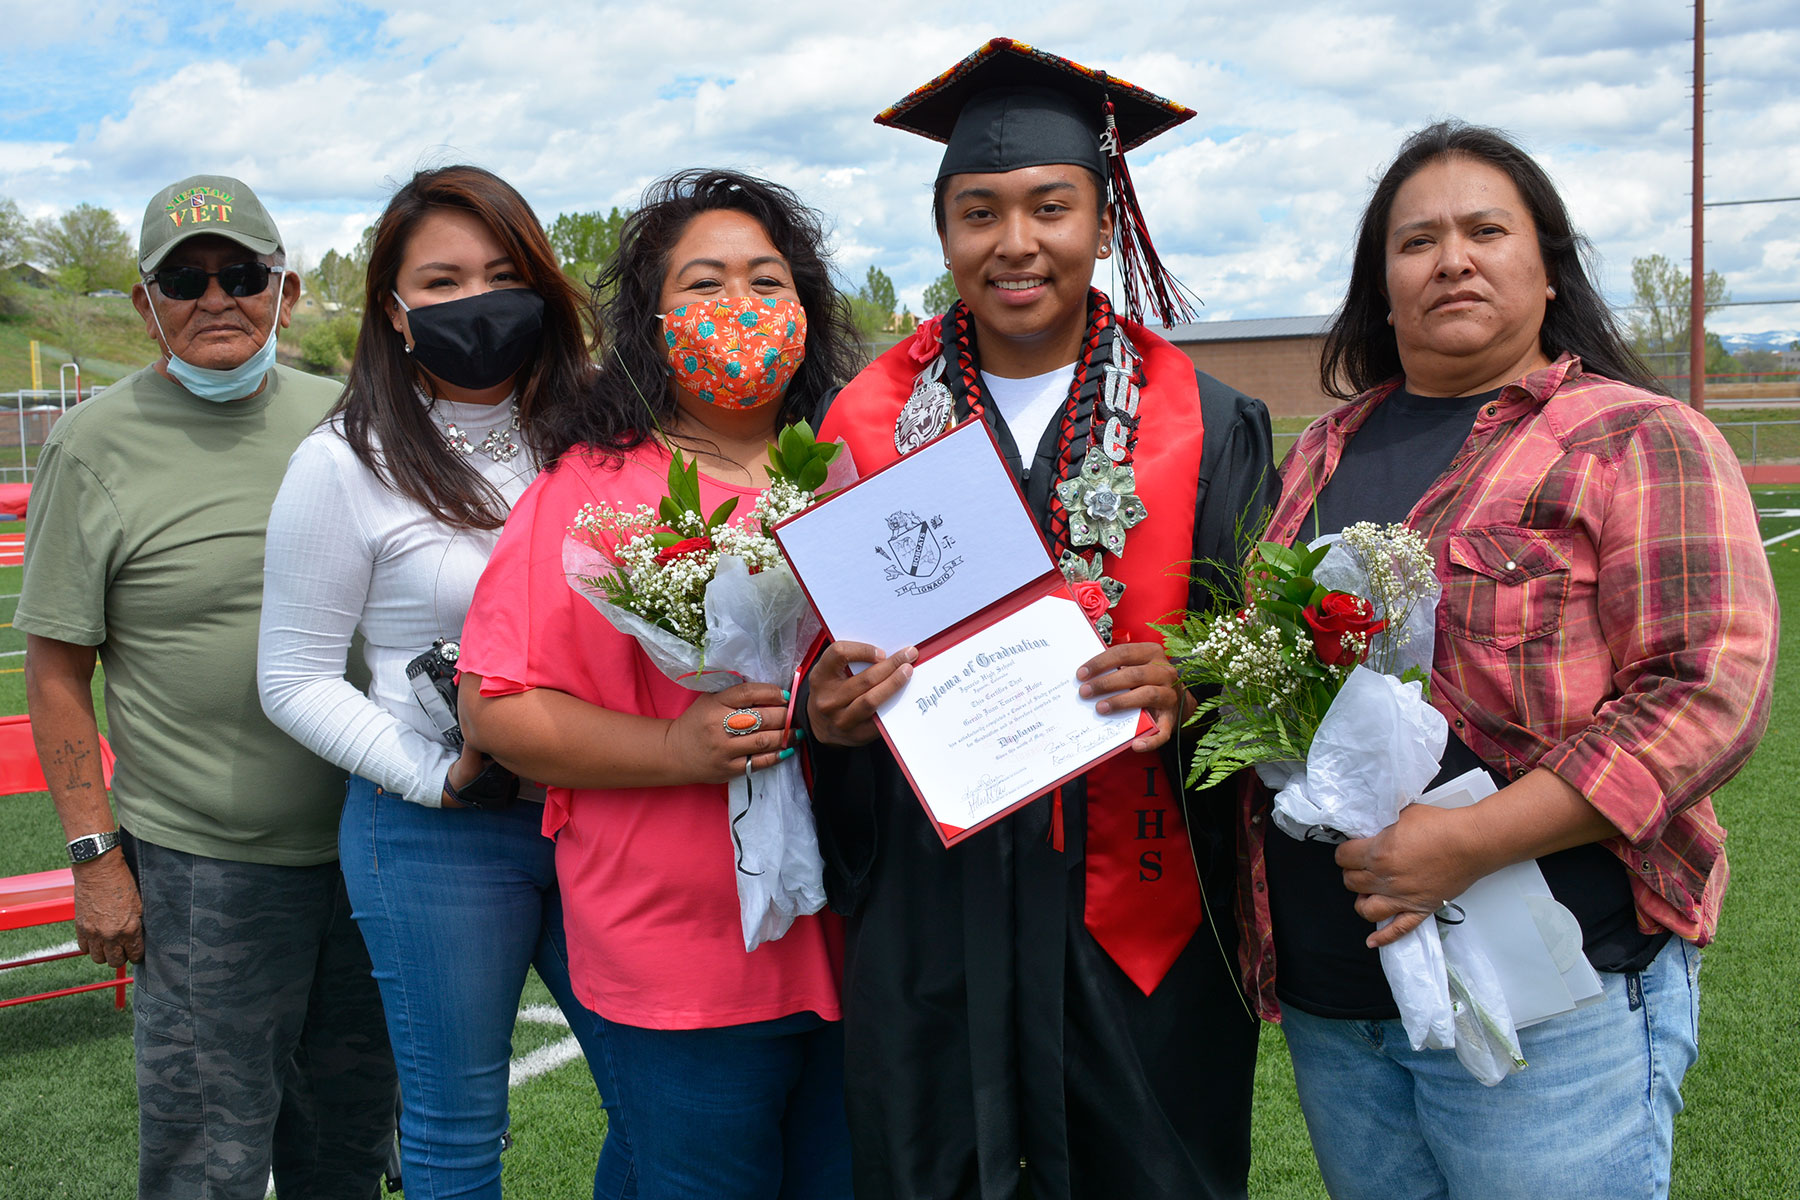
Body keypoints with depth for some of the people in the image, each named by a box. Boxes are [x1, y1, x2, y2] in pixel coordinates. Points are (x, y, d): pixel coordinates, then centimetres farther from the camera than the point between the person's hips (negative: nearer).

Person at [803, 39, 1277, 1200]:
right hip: (925, 917, 1)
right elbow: (817, 661, 8)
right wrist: (831, 707, -13)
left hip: (1133, 921, 0)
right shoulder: (869, 422, 4)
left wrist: (1188, 682, -18)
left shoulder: (1205, 428, 1)